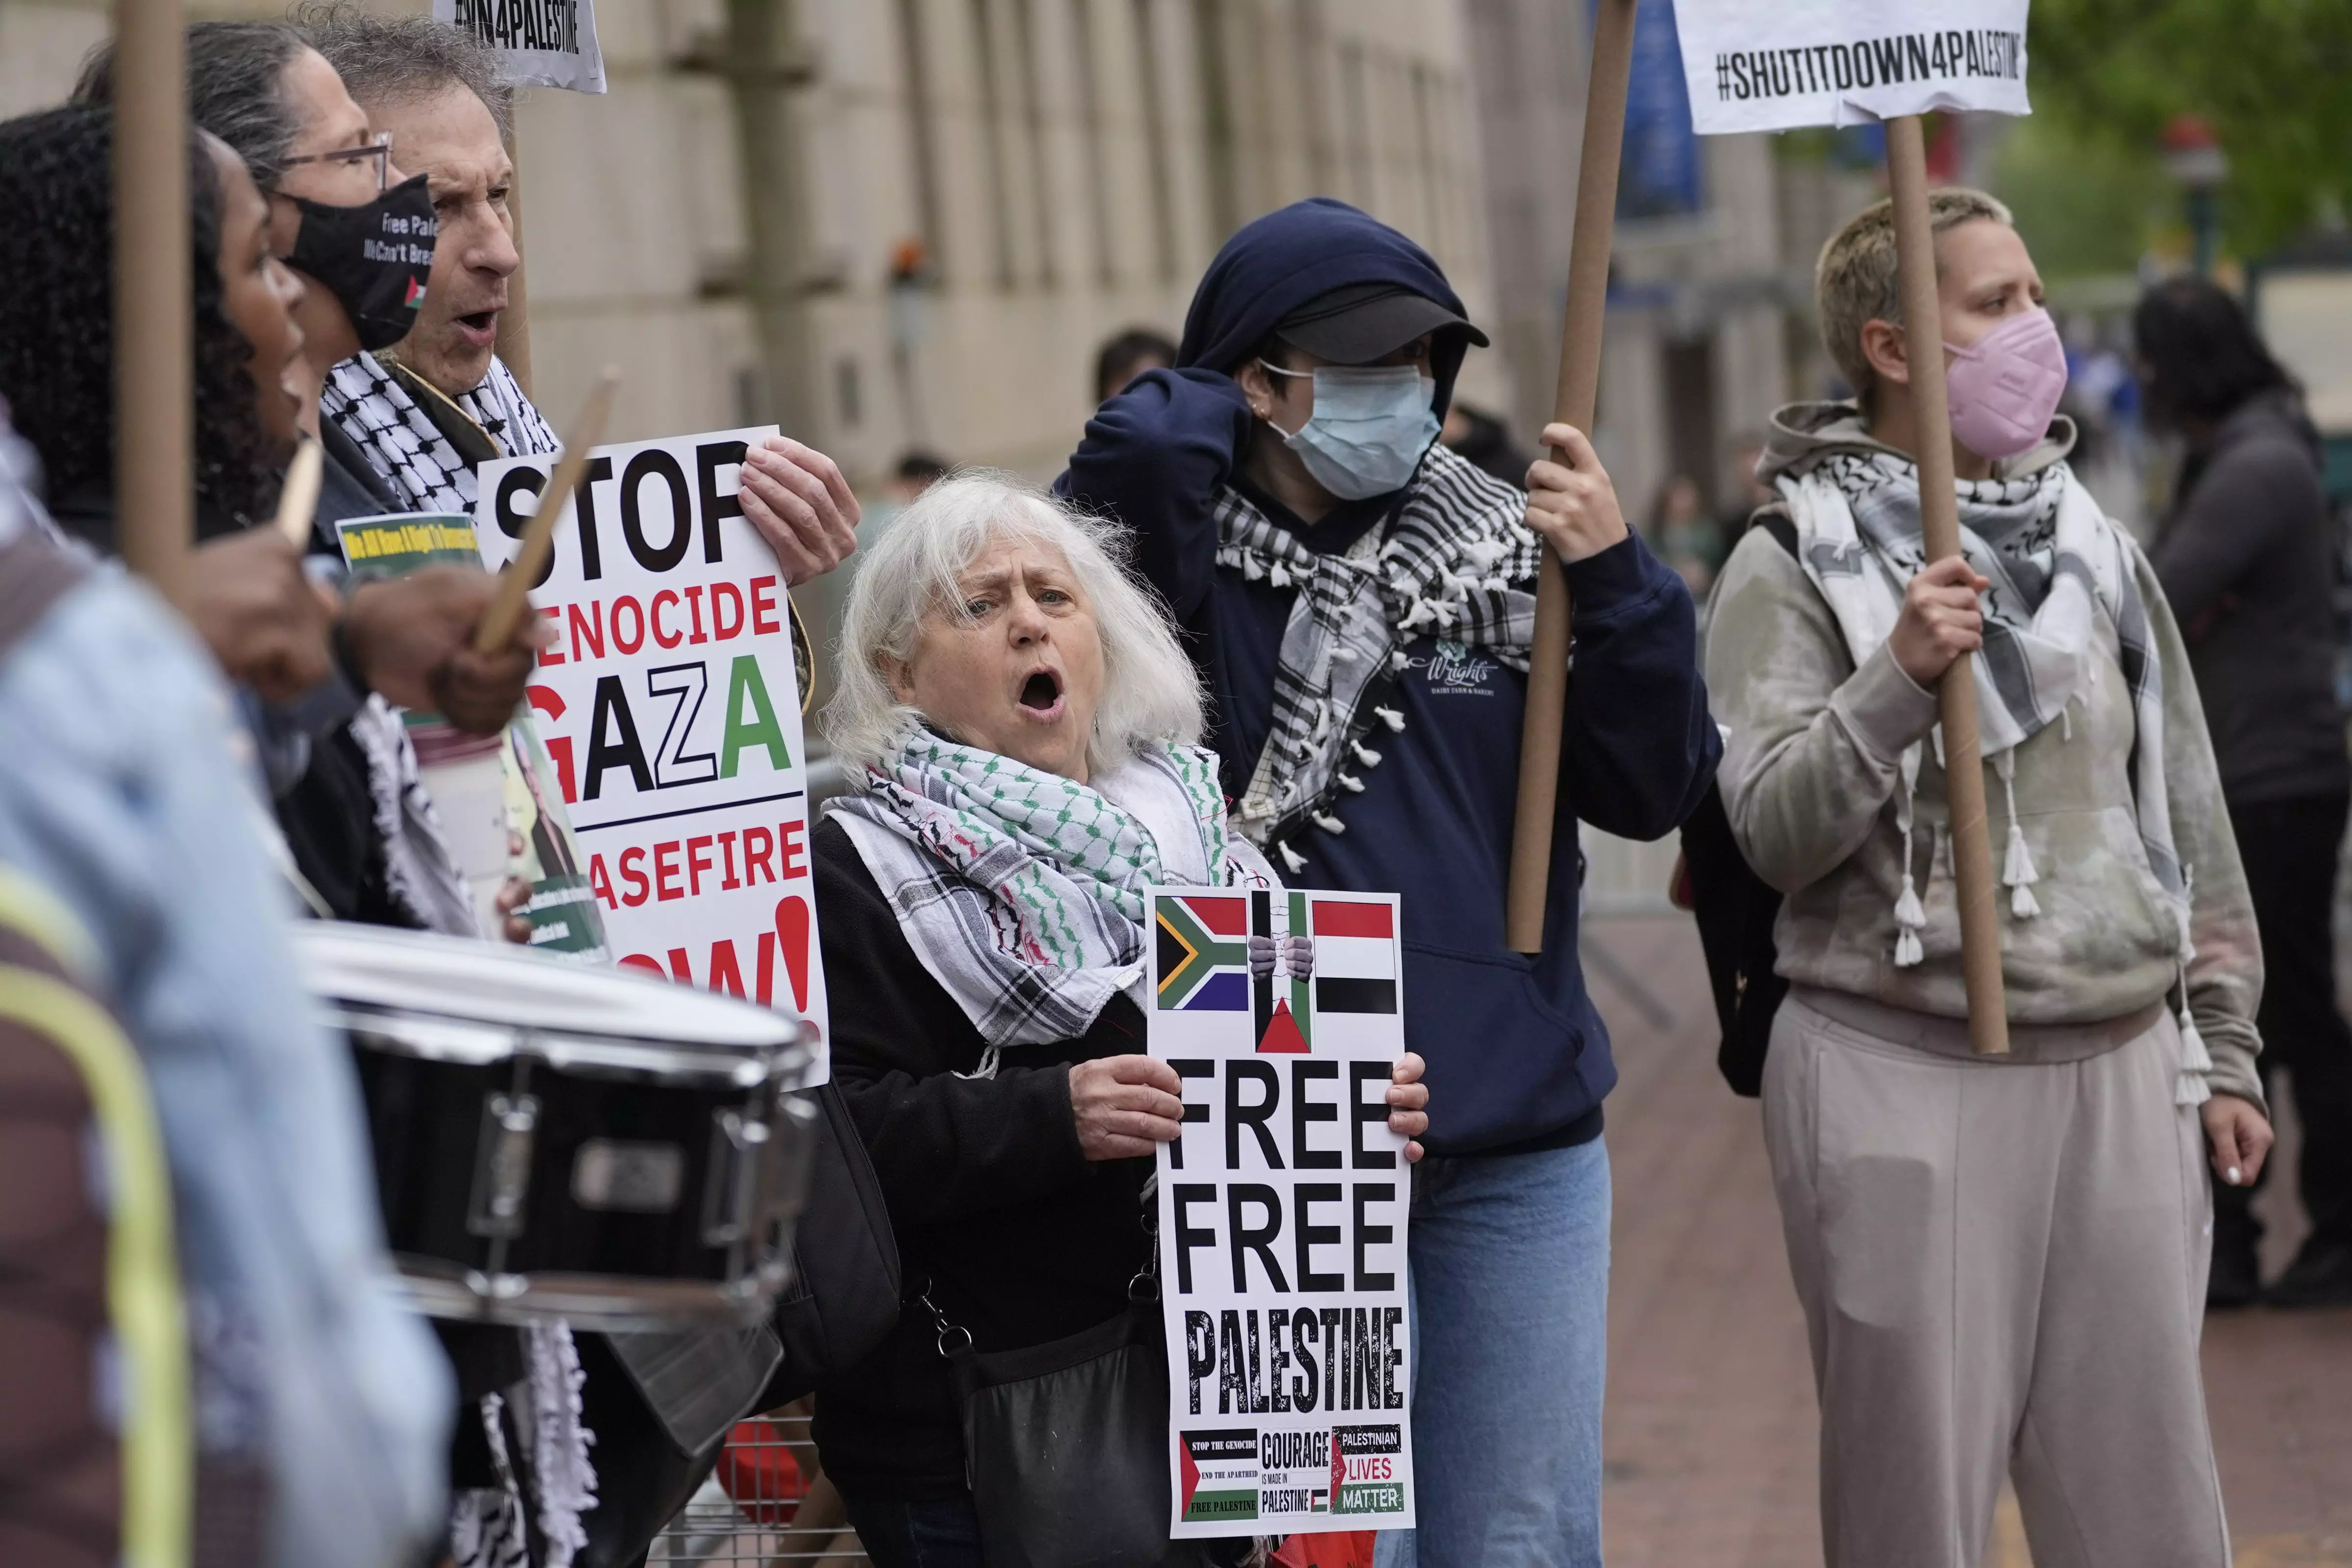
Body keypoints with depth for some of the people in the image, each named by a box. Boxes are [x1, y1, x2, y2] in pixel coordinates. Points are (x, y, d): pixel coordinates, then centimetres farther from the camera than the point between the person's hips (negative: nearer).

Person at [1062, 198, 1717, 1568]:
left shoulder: (1503, 554, 7)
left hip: (1522, 1149, 3)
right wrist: (1226, 411, -4)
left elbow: (1652, 791, 3)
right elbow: (1143, 446, -25)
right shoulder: (1190, 563, -2)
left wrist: (1618, 582, -9)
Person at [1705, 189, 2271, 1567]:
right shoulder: (1791, 570, -3)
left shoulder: (2096, 547, 12)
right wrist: (1895, 680, -24)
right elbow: (1775, 832, -11)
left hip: (2123, 1068, 4)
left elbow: (2188, 812, 16)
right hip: (1902, 1074, -4)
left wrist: (2224, 1046, 15)